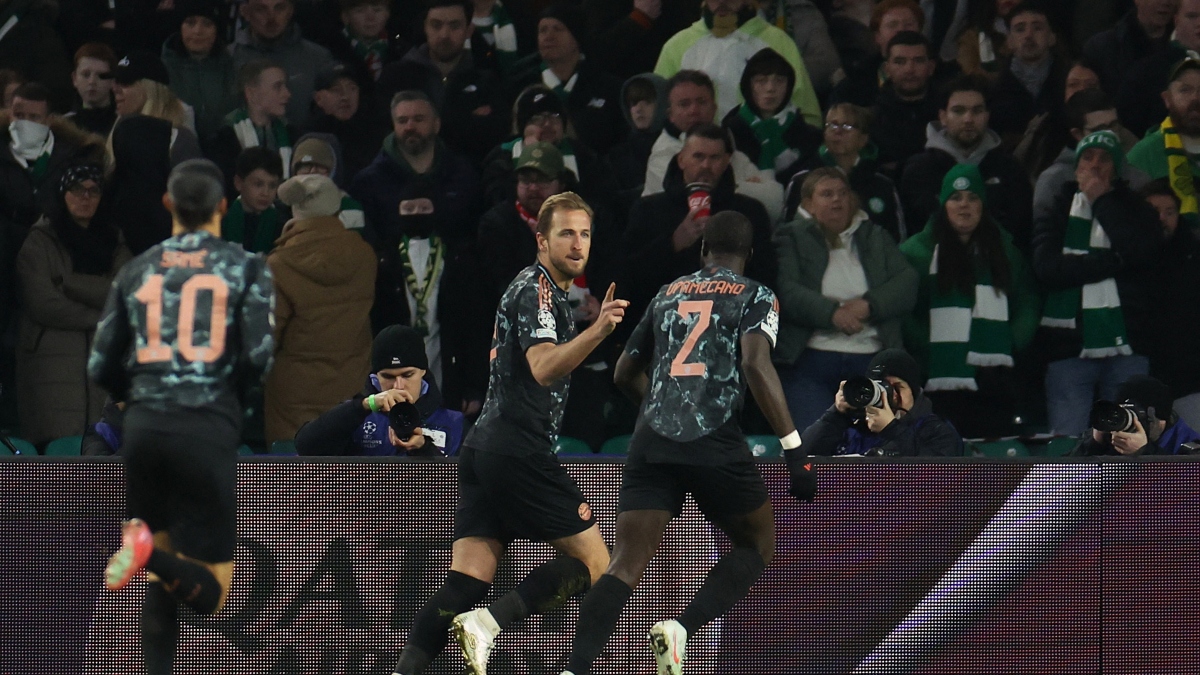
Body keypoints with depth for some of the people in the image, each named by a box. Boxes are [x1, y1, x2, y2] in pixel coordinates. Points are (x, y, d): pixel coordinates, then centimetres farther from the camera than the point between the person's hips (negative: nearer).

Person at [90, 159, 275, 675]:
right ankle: (150, 551, -30)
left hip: (143, 427, 3)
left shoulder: (137, 271, 10)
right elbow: (257, 357, -7)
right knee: (210, 591, 0)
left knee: (161, 580, 18)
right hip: (208, 429, -3)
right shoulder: (245, 267, 2)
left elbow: (102, 368, 10)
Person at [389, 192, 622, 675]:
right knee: (593, 562, -5)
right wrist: (598, 331, -37)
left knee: (466, 582, -2)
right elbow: (544, 367, -24)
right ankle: (490, 622, -21)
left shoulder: (529, 287, 24)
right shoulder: (539, 289, -7)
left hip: (482, 448, 9)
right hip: (518, 448, -9)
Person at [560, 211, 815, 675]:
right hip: (714, 441, -4)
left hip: (651, 440, 4)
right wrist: (794, 447, -11)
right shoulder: (755, 297, 8)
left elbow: (626, 375, 31)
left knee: (626, 564, -4)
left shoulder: (668, 293, 23)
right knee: (759, 544, 17)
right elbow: (755, 365, -10)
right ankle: (681, 629, -7)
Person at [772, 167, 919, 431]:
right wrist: (832, 313, -19)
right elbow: (785, 291, -7)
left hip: (871, 358, 3)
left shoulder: (875, 237, 21)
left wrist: (868, 305, -12)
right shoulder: (791, 238, 10)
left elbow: (908, 282, 6)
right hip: (811, 358, -3)